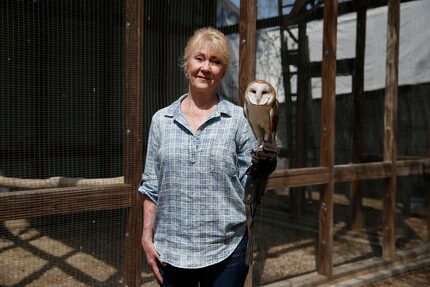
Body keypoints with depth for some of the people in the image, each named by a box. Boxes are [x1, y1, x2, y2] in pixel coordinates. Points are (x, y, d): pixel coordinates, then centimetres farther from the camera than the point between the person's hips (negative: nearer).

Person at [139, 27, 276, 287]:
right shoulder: (161, 120, 4)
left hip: (226, 249, -1)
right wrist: (147, 237, 3)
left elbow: (250, 185, 1)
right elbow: (151, 186, 6)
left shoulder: (239, 119, -2)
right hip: (171, 248, 2)